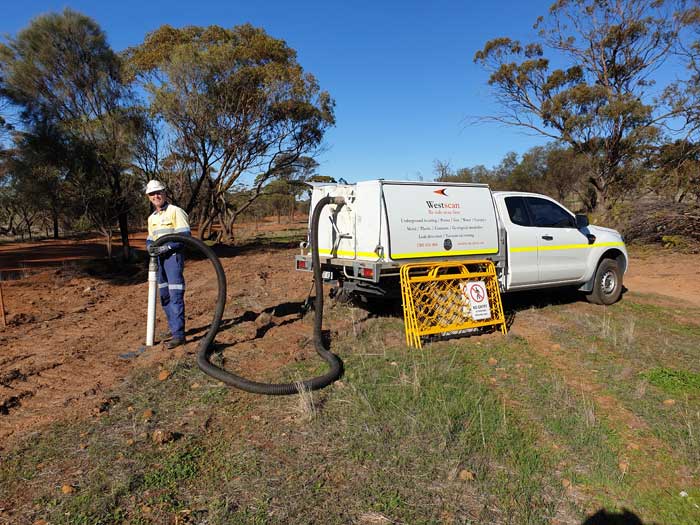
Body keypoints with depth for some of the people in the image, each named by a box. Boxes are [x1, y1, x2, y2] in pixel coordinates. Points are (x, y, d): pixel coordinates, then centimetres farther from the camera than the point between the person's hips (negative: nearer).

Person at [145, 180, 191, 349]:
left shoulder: (175, 211, -6)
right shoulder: (152, 217, 18)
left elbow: (185, 236, -13)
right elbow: (150, 238, 21)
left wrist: (166, 247, -21)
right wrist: (149, 246, -4)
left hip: (173, 256, -8)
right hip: (158, 259, 8)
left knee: (175, 295, -11)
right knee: (164, 296, 13)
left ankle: (178, 335, -10)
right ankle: (174, 328, 25)